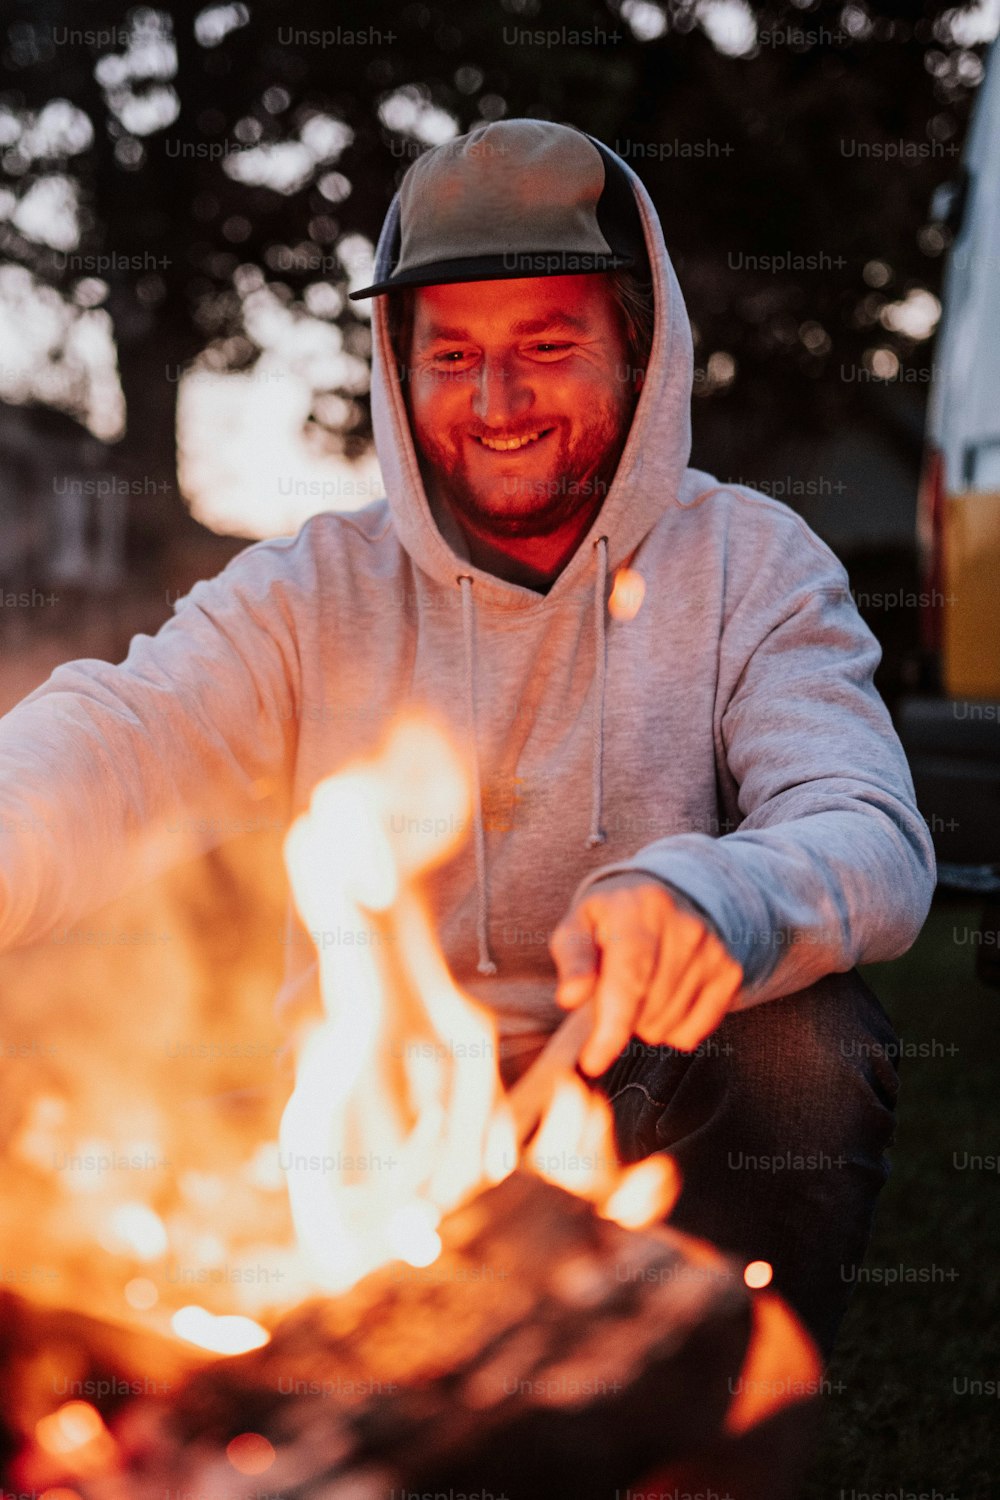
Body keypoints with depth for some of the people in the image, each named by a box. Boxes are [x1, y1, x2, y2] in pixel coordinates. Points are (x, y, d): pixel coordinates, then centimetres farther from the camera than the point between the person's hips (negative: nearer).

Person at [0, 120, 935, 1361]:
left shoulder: (751, 564, 0)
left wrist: (713, 898, -41)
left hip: (643, 1118, 0)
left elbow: (872, 840, -15)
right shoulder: (312, 594, 3)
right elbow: (115, 744, -14)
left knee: (816, 1038, -28)